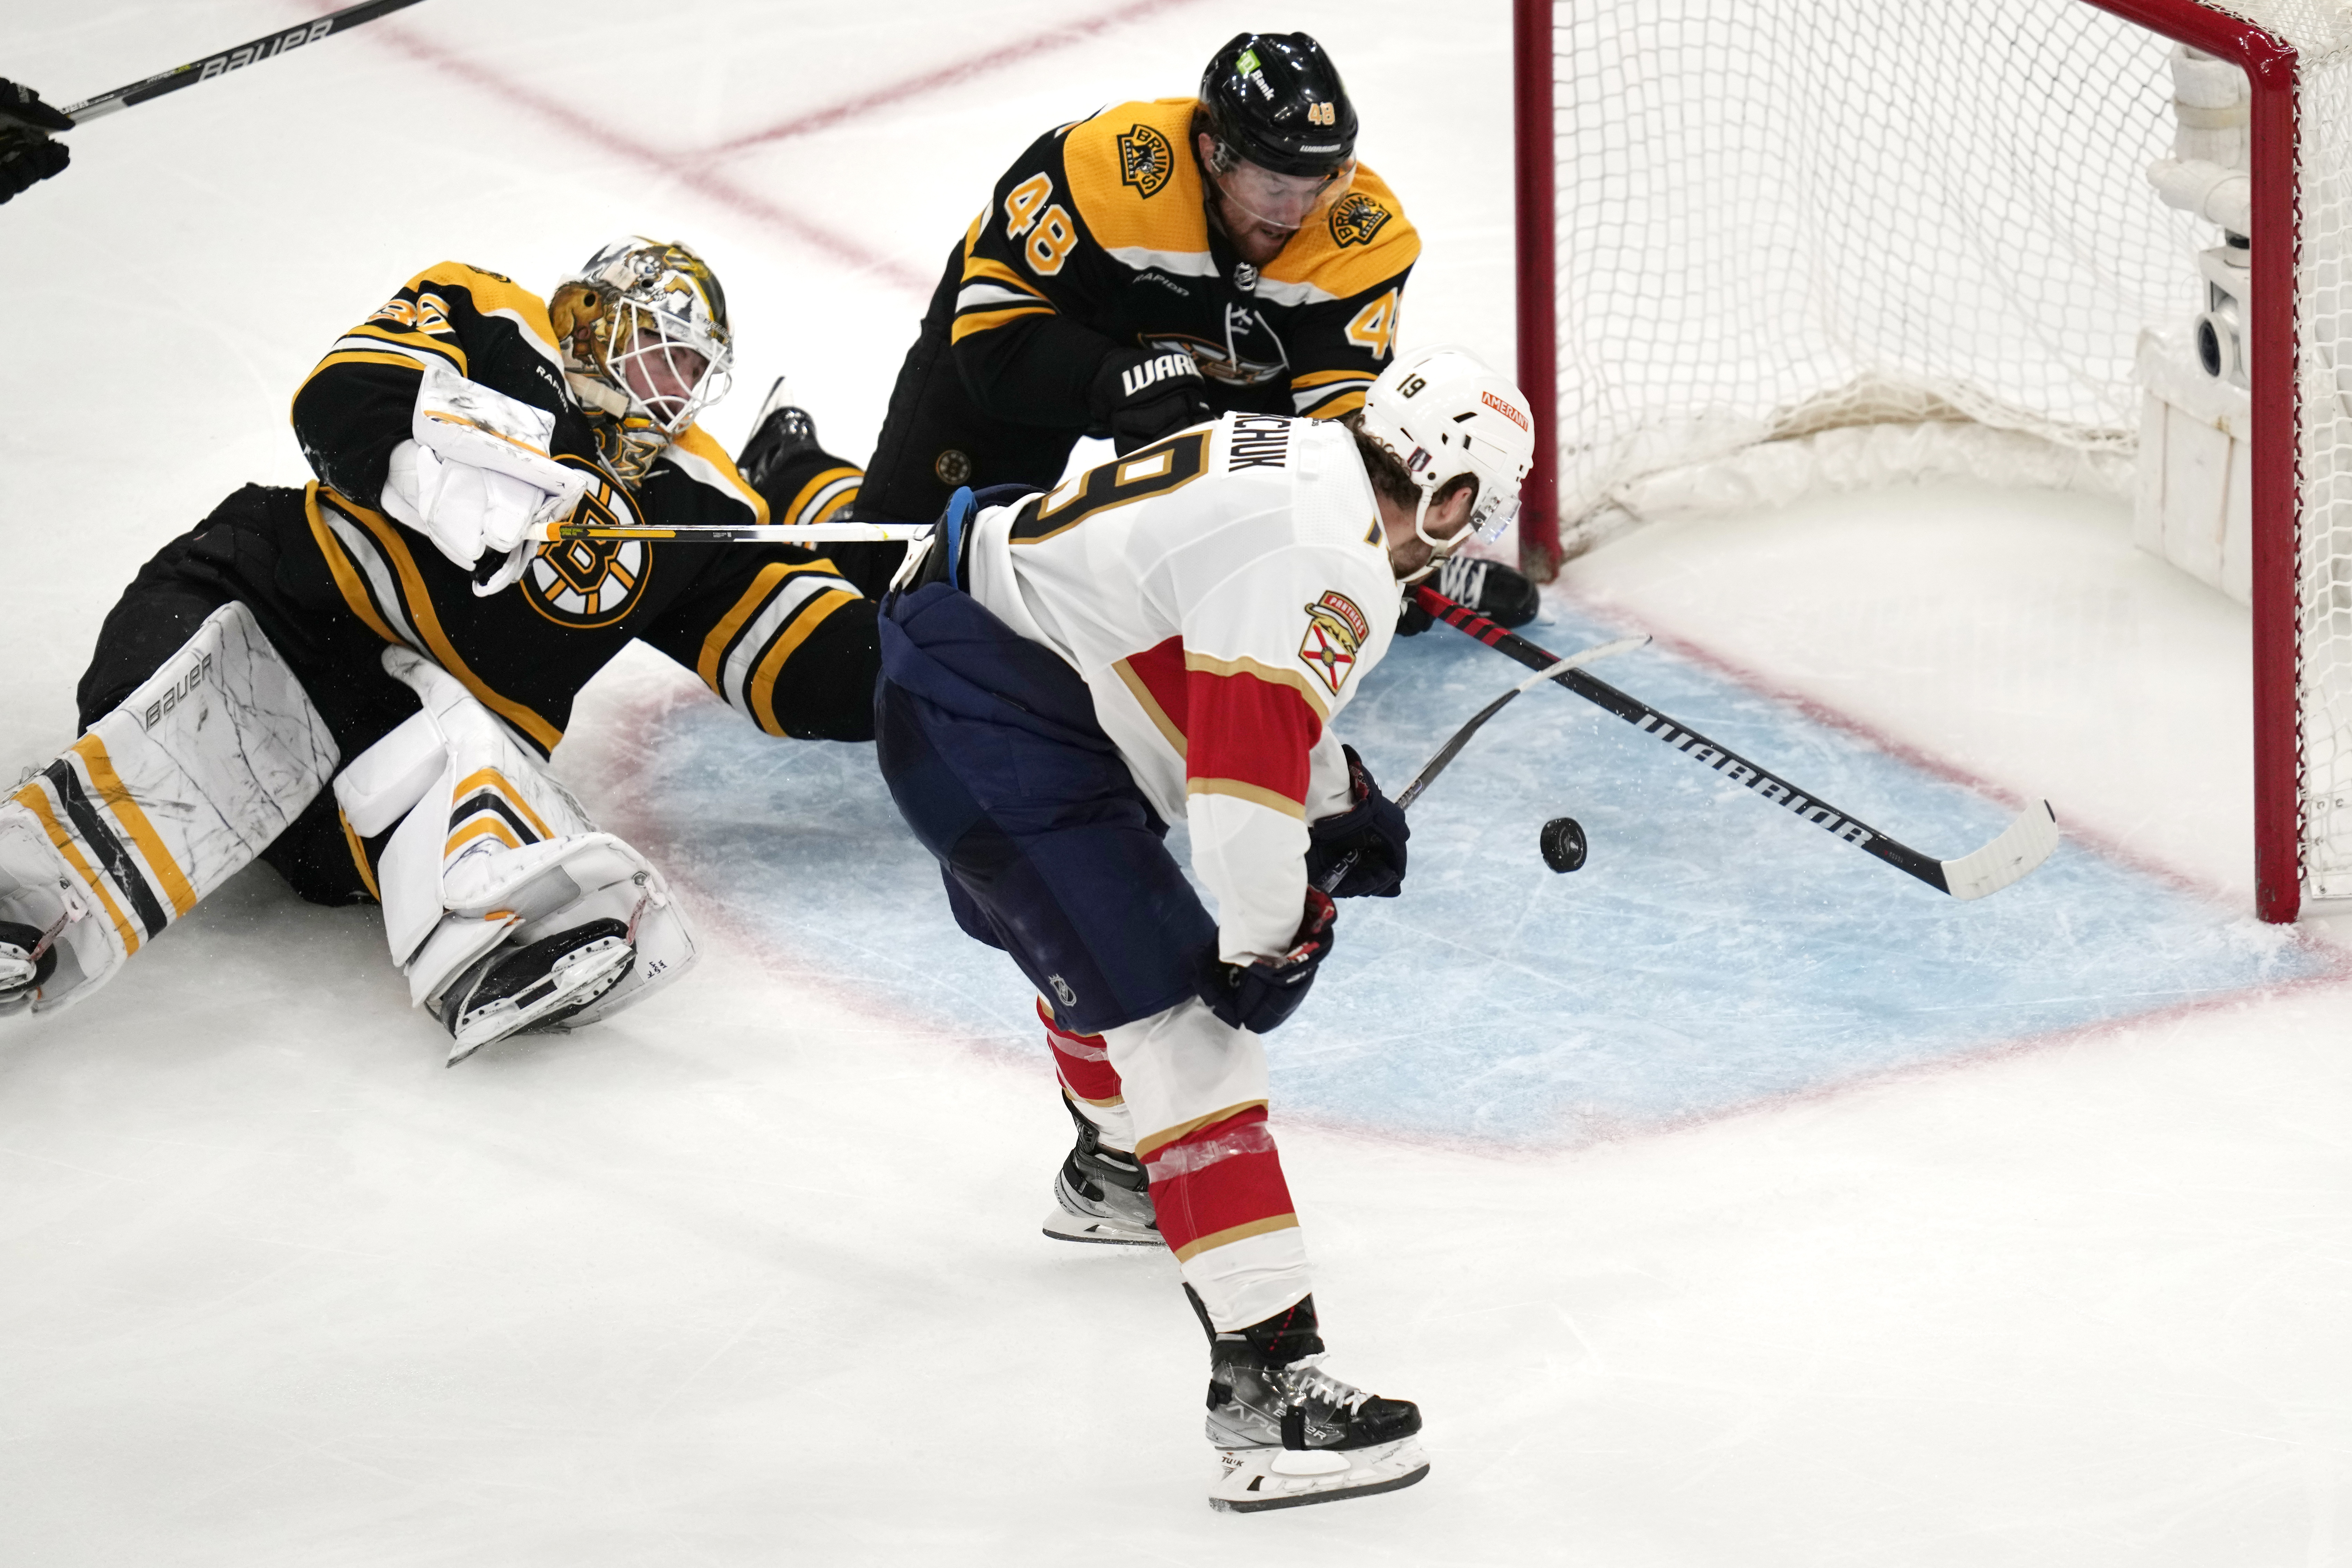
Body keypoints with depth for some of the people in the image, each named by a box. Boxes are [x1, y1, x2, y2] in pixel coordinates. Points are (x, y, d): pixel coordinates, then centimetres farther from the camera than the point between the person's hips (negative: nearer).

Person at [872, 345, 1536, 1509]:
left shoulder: (1302, 459, 10)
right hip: (993, 735, -11)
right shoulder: (1330, 563, -21)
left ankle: (1120, 1165, 65)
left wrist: (1337, 803, 29)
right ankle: (1264, 1386, -21)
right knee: (1175, 1020, -15)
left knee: (1102, 926, 36)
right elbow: (1245, 769, -24)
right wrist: (1275, 940, -11)